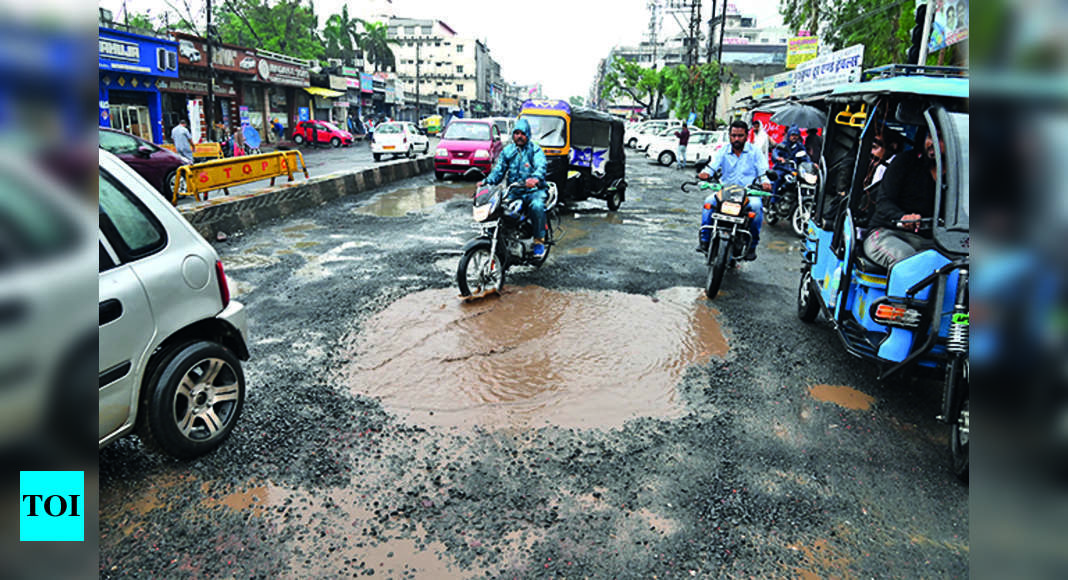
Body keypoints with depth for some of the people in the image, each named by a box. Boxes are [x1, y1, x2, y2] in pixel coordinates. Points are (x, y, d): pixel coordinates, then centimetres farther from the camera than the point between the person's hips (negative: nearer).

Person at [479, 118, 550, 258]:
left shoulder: (535, 149, 3)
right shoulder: (507, 151, 17)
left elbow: (541, 166, -16)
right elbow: (499, 170, 13)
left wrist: (536, 178, -39)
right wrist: (487, 181, -7)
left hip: (534, 190, -4)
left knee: (536, 206, -36)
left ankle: (539, 241, -21)